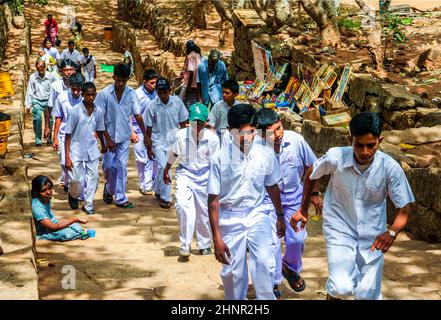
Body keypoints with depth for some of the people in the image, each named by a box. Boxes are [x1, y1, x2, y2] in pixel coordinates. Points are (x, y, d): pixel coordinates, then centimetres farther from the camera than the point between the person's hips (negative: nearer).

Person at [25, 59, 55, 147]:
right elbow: (29, 92, 3)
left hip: (48, 101, 1)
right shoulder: (32, 77, -2)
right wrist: (28, 105, 1)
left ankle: (48, 138, 20)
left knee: (49, 120, 0)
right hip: (37, 101, -1)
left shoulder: (50, 77, -3)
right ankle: (38, 140, -7)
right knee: (37, 118, -16)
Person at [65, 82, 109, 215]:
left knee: (93, 177, 0)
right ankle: (73, 195, 32)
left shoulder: (98, 111, -2)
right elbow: (68, 135, -10)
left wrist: (103, 145, 29)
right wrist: (67, 157, -13)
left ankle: (88, 205, 14)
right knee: (77, 180, -1)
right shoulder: (75, 111, -13)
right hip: (77, 150, -3)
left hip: (92, 150, 4)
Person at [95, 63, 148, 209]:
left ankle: (120, 198, 9)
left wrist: (145, 135, 1)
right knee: (109, 166, 3)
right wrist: (107, 139, -11)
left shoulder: (131, 93, -4)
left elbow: (137, 115, 2)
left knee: (122, 166, 3)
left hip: (124, 136, 2)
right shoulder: (104, 93, -12)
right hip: (109, 136, -2)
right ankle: (109, 189, 32)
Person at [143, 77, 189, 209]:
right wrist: (149, 148, -1)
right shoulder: (152, 106, -11)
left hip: (173, 140, 2)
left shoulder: (177, 102, -8)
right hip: (158, 141, -2)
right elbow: (149, 128, -3)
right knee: (163, 166, -14)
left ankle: (158, 190, 35)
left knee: (163, 167, 11)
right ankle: (165, 198, -3)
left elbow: (182, 123, 2)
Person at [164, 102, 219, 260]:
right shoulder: (181, 135, -9)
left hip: (205, 175, 1)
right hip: (185, 173, -1)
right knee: (183, 206, -21)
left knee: (204, 212, 9)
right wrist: (166, 171, 18)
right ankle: (185, 245, -11)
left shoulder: (212, 138, -10)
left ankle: (205, 245, 30)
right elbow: (174, 154, 7)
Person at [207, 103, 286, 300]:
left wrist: (280, 216, 20)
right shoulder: (219, 158, -14)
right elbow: (213, 200, -9)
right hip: (230, 218, -1)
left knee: (265, 264, -15)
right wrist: (217, 238, -10)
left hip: (257, 215, 1)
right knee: (233, 272, 6)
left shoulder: (266, 154, -8)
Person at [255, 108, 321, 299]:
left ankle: (291, 268, 36)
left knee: (297, 238, 3)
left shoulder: (296, 140, -19)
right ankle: (273, 283, 17)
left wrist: (314, 194, 2)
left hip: (294, 196, 2)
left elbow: (310, 166, -2)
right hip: (268, 198, -2)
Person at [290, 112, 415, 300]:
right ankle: (333, 292, 19)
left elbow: (404, 207, -10)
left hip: (372, 235, 1)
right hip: (340, 229, -1)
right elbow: (311, 175, 3)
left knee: (368, 295, 4)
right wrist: (303, 209, 9)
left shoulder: (390, 168, -18)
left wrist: (392, 232, -29)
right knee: (342, 288, -16)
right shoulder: (335, 158, -18)